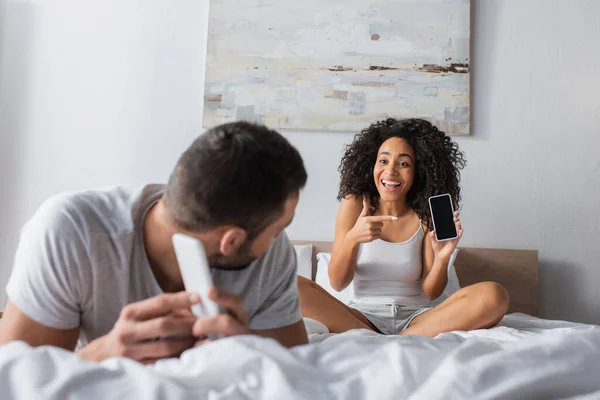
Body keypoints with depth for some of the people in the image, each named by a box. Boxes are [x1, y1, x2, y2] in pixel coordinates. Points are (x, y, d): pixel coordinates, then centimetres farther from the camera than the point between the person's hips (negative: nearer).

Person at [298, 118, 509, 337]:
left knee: (493, 296, -24)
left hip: (415, 319, 1)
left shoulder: (428, 214, -1)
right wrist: (352, 239, -23)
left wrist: (442, 257, -23)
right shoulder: (354, 205, -3)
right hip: (362, 316, -1)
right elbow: (338, 283, -6)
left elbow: (430, 292, -3)